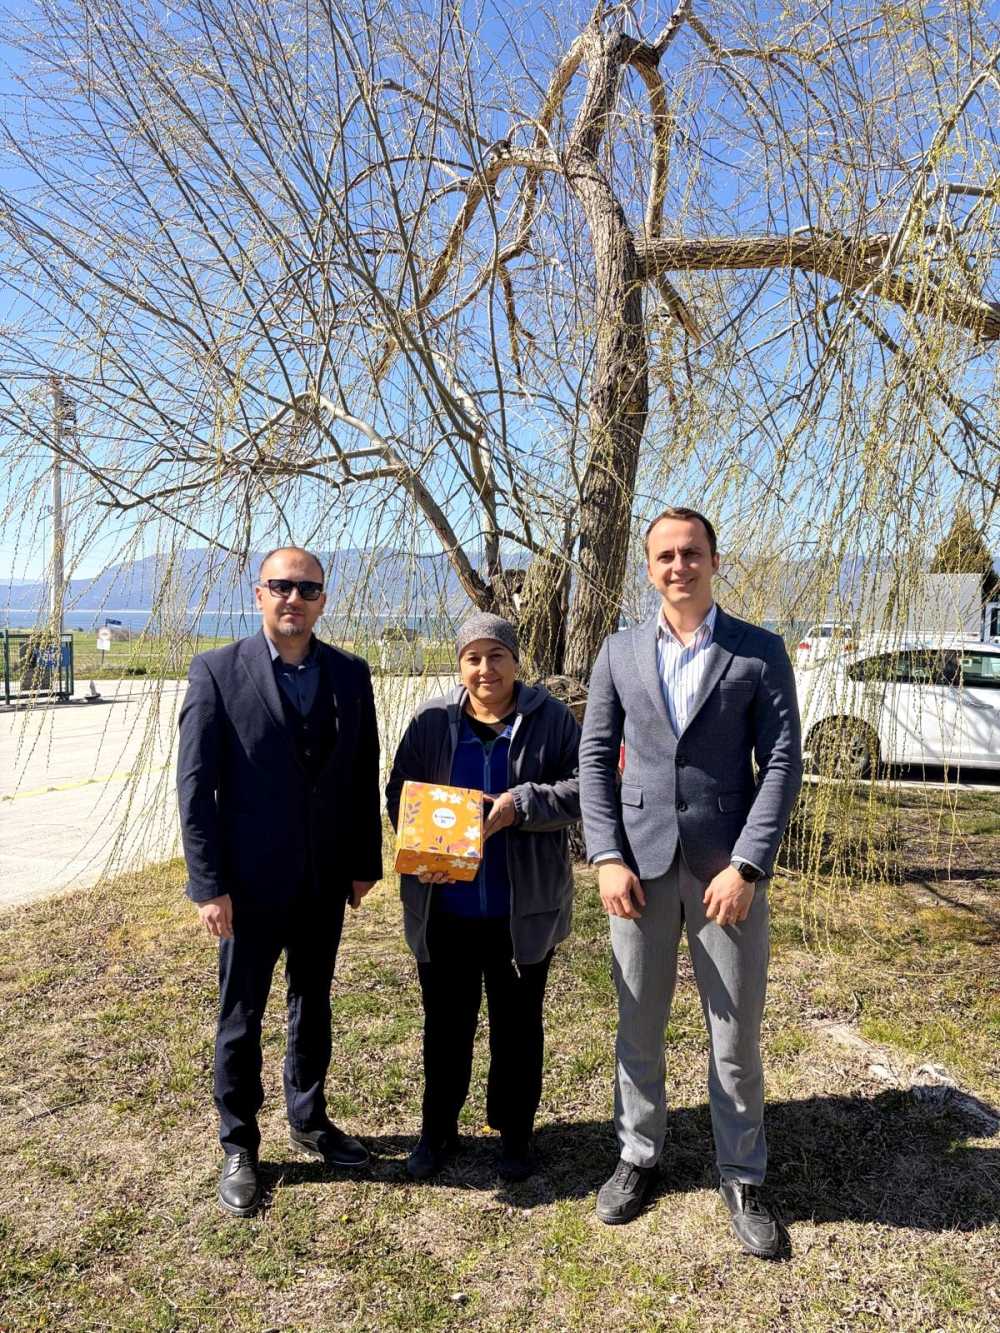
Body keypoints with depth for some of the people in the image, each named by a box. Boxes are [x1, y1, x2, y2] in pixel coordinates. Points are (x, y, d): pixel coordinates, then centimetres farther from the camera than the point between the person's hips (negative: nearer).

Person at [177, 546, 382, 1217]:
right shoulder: (218, 671, -9)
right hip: (251, 881, -3)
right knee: (241, 1018, 11)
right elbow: (195, 784, -10)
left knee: (313, 1007, 19)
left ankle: (309, 1120, 40)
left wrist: (366, 861, 4)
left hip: (325, 880, 4)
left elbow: (366, 775, 5)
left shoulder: (351, 674, 0)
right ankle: (239, 1148, 31)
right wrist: (210, 884, -12)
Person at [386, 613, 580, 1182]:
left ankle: (515, 1130, 33)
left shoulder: (551, 717, -3)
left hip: (523, 908, -1)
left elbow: (582, 787, -7)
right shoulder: (432, 719, 1)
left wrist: (519, 805, -22)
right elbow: (400, 790, 4)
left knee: (518, 1023, 14)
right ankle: (439, 1129, 34)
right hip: (444, 907, 2)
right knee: (446, 1021, 15)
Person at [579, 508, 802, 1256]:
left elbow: (782, 764, -4)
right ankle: (639, 1156, 33)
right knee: (638, 1027, 13)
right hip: (641, 864, 2)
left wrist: (747, 866, -12)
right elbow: (596, 758, 5)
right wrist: (607, 858, -5)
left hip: (728, 867, -1)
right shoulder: (621, 653, 6)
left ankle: (743, 1178, 28)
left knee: (736, 1034, 8)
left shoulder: (760, 652, 0)